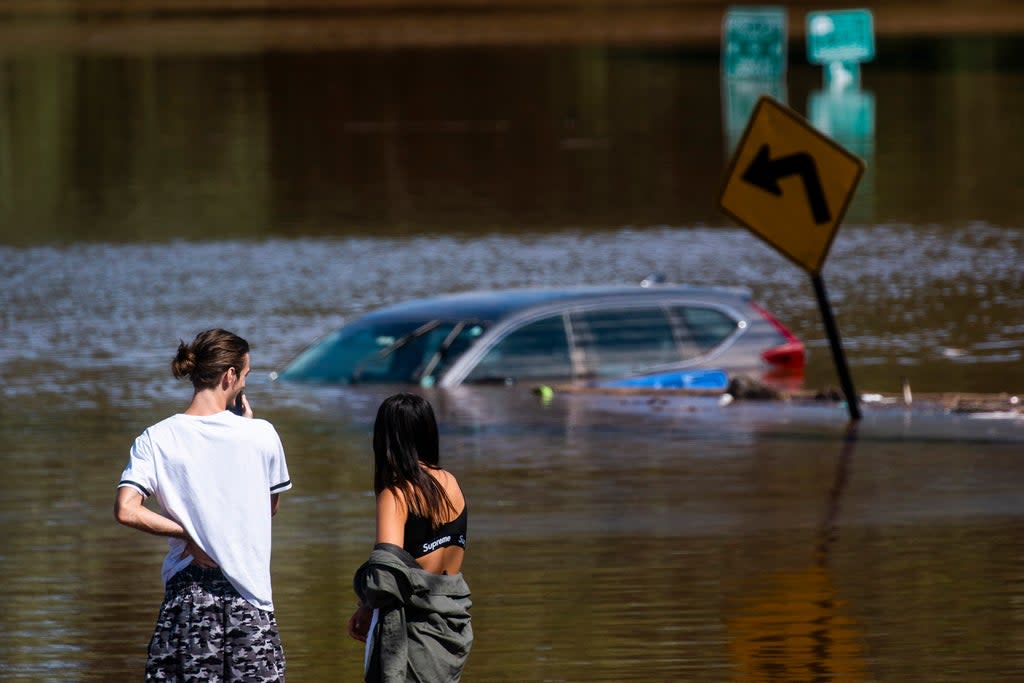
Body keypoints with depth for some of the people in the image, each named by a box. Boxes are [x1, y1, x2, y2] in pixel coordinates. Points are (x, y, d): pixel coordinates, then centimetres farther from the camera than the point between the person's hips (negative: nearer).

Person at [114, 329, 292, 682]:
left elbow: (126, 510, -16)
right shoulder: (260, 435, -3)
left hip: (187, 593, 1)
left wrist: (186, 532, -5)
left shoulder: (157, 440, -3)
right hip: (249, 593, -1)